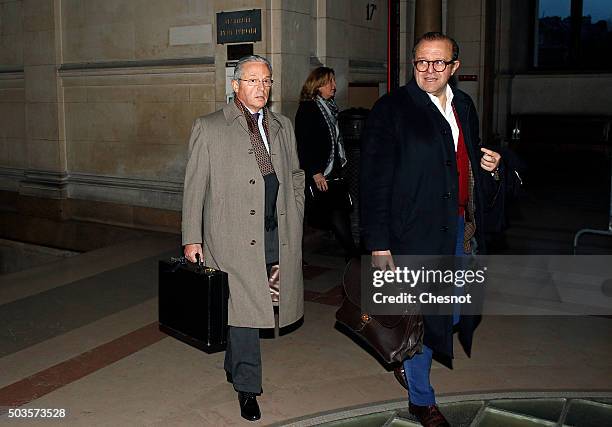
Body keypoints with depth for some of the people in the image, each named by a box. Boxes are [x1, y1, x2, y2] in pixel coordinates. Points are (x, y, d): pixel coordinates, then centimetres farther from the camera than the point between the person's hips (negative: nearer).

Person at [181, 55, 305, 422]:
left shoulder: (283, 126, 14)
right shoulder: (209, 128, 0)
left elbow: (296, 175, 21)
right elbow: (195, 186, -1)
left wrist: (294, 221, 13)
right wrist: (192, 238, -4)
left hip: (279, 236, 4)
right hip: (235, 237, -4)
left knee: (257, 307, 11)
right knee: (244, 310, 0)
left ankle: (234, 364, 37)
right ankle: (247, 386, 17)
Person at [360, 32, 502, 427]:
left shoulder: (464, 106, 11)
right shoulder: (392, 109, -10)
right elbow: (374, 181, -13)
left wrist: (490, 170, 0)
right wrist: (379, 244, -16)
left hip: (462, 229, 7)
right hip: (418, 232, -7)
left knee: (454, 310, 16)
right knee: (422, 316, 4)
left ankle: (411, 355, 44)